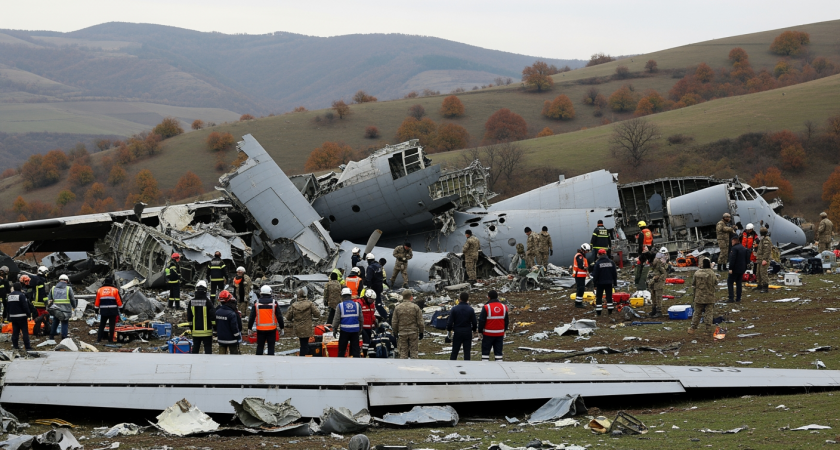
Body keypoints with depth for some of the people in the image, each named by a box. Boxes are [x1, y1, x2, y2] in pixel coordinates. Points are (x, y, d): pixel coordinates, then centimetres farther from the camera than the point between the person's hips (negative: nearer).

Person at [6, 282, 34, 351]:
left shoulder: (9, 296, 8)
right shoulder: (21, 295, -14)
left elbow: (7, 307, 14)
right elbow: (25, 306, -16)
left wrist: (8, 316, 21)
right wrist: (29, 314, -7)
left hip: (13, 316, 6)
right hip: (22, 316, -6)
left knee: (15, 332, 11)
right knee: (25, 331, -3)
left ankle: (15, 345, 12)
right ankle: (27, 346, -5)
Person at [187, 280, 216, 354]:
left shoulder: (191, 302, 2)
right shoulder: (207, 302, -11)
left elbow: (189, 317, 9)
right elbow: (213, 316, -10)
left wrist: (191, 327, 20)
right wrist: (215, 326, 2)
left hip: (195, 331, 3)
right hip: (206, 331, -3)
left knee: (195, 348, 12)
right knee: (208, 348, 1)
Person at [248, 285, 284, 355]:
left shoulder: (256, 303, -1)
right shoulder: (274, 303, -3)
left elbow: (252, 317, 2)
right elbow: (279, 316, -1)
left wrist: (249, 327, 11)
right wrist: (281, 327, 8)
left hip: (260, 329, 1)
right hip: (272, 329, -1)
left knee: (260, 347, 10)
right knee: (271, 347, 4)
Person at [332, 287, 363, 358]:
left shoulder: (340, 306, -6)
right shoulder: (357, 305, 3)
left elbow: (336, 319, -6)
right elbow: (361, 319, 7)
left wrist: (334, 329, 4)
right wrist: (360, 328, 20)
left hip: (344, 330, -2)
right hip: (355, 330, 2)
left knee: (342, 349, 6)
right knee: (355, 348, 7)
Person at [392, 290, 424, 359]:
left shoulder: (397, 308, 0)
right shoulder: (415, 307, -6)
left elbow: (394, 323, 4)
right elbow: (420, 322, -5)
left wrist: (395, 333, 15)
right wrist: (421, 332, 7)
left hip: (402, 333, 2)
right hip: (413, 333, -2)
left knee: (403, 352, 5)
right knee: (414, 351, 5)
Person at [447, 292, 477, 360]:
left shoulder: (454, 309, -7)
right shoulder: (471, 310, -5)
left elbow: (450, 321, -5)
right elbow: (474, 322, 0)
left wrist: (449, 329, 13)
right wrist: (474, 329, 20)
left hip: (457, 332, 0)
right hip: (468, 333, 0)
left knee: (454, 351, 6)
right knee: (467, 351, 5)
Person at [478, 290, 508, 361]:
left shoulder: (486, 307, -13)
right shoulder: (503, 307, 2)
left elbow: (481, 321, -11)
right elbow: (506, 321, 10)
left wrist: (480, 331, 1)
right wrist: (504, 329, 22)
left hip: (488, 334, -4)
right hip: (500, 334, 4)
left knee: (485, 352, 5)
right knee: (499, 352, 8)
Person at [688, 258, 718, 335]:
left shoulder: (697, 273, -7)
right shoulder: (712, 274, -10)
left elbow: (693, 283, 3)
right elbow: (715, 286, -3)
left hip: (699, 297, 1)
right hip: (709, 297, -1)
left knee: (697, 313, 12)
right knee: (709, 314, 5)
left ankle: (692, 328, 13)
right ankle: (708, 330, 4)